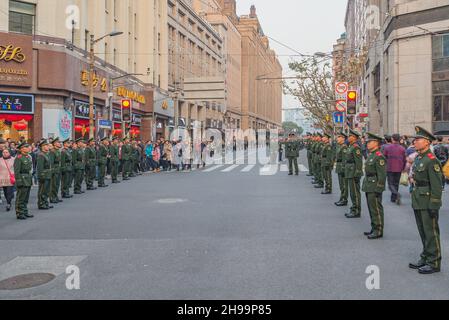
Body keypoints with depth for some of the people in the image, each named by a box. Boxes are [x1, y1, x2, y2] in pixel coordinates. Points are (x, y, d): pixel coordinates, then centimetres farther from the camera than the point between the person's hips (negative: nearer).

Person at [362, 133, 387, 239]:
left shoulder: (379, 156, -16)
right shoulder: (370, 155, 13)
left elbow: (382, 174, -19)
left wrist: (379, 188, -20)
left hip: (375, 187, -10)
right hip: (369, 186, 10)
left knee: (376, 209, -3)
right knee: (371, 208, 16)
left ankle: (378, 231, 5)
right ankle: (374, 228, 26)